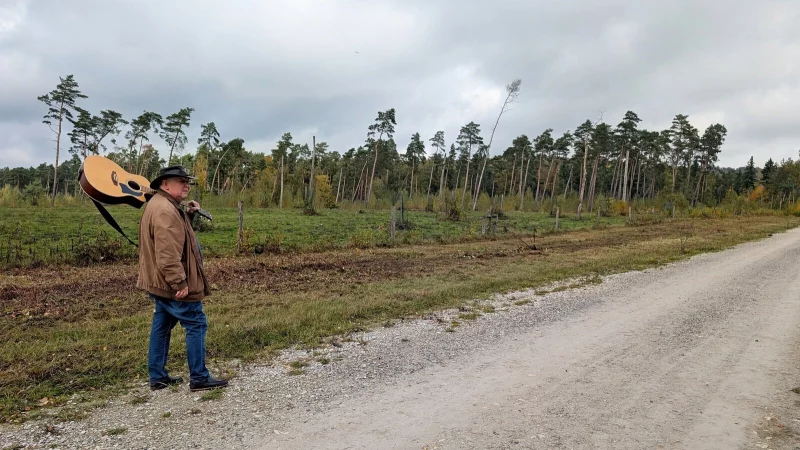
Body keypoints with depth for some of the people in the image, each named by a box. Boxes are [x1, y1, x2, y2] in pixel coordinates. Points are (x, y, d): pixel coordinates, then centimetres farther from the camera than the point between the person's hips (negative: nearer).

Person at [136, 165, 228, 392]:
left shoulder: (159, 205, 14)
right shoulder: (165, 210, -21)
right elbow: (168, 254, -28)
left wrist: (189, 215, 9)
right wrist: (180, 283, -28)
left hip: (160, 282, 11)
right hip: (172, 284, -11)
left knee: (161, 327, 15)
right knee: (196, 325, -4)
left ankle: (157, 377, 23)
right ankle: (199, 378, 2)